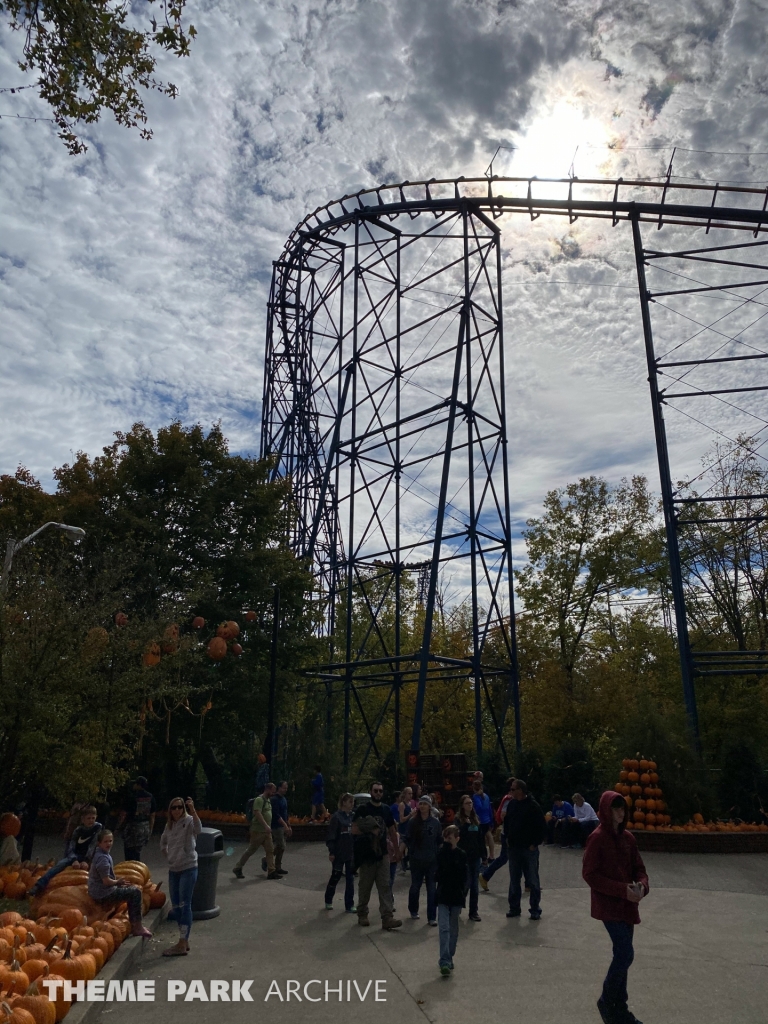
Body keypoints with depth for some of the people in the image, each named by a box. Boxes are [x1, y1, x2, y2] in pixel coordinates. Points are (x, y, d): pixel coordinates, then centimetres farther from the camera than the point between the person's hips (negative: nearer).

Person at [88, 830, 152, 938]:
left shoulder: (99, 853, 8)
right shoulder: (102, 858, -23)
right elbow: (106, 881, -25)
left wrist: (118, 882, 11)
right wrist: (118, 882, -7)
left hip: (98, 891, 11)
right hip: (103, 894, -11)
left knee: (133, 889, 20)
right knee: (135, 892, -10)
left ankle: (133, 925, 20)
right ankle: (138, 927, -2)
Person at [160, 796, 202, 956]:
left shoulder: (189, 821, -12)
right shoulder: (169, 825, 8)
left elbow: (198, 829, -36)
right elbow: (163, 842, 27)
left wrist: (193, 810, -45)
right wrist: (168, 854, 12)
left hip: (188, 869, -7)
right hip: (173, 870, 7)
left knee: (185, 905, -6)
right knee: (176, 906, 13)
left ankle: (182, 944, -1)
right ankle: (184, 941, 25)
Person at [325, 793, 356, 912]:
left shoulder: (353, 816, 4)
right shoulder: (336, 816, -12)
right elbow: (331, 835, -13)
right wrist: (331, 852, -15)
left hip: (351, 853, 4)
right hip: (339, 853, -4)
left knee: (350, 878, 6)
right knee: (335, 877, 10)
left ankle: (349, 905, 13)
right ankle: (328, 901, 30)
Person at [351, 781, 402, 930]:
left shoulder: (386, 810, 9)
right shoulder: (363, 809, -5)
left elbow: (392, 831, 15)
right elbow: (354, 830, -10)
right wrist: (370, 831, -16)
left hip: (382, 854, 3)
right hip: (366, 855, -3)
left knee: (385, 886, -3)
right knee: (365, 887, 7)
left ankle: (387, 918, -6)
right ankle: (362, 915, 22)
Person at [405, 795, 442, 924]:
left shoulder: (435, 822, -3)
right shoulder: (412, 822, -4)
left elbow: (440, 841, 4)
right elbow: (408, 840, 2)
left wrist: (440, 855, 0)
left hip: (432, 860, 0)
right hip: (416, 860, 0)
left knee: (432, 889, 1)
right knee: (415, 887, 13)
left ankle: (432, 917, 11)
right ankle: (413, 911, 35)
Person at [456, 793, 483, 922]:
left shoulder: (475, 819, 8)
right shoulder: (459, 819, -6)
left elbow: (480, 838, 11)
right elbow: (459, 835, -14)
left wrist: (483, 854, 10)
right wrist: (466, 824, -26)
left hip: (475, 855, 5)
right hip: (464, 856, -5)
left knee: (474, 885, 7)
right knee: (466, 883, -2)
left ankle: (473, 911, 15)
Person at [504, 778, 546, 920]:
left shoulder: (533, 806, -14)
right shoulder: (511, 804, 4)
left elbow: (542, 827, -12)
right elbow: (507, 821, 18)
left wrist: (535, 843, -12)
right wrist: (507, 838, 10)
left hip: (529, 849, -5)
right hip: (514, 847, 6)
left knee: (533, 881, 4)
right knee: (514, 880, 12)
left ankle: (535, 909, 15)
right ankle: (514, 908, 23)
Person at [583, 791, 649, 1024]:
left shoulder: (628, 837, 5)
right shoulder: (597, 838, -15)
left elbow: (639, 868, 9)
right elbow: (589, 874, -16)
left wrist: (642, 886, -13)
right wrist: (622, 890, -20)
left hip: (628, 905, 7)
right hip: (608, 905, -6)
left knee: (622, 955, 12)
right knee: (626, 954, -10)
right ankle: (607, 1001, 11)